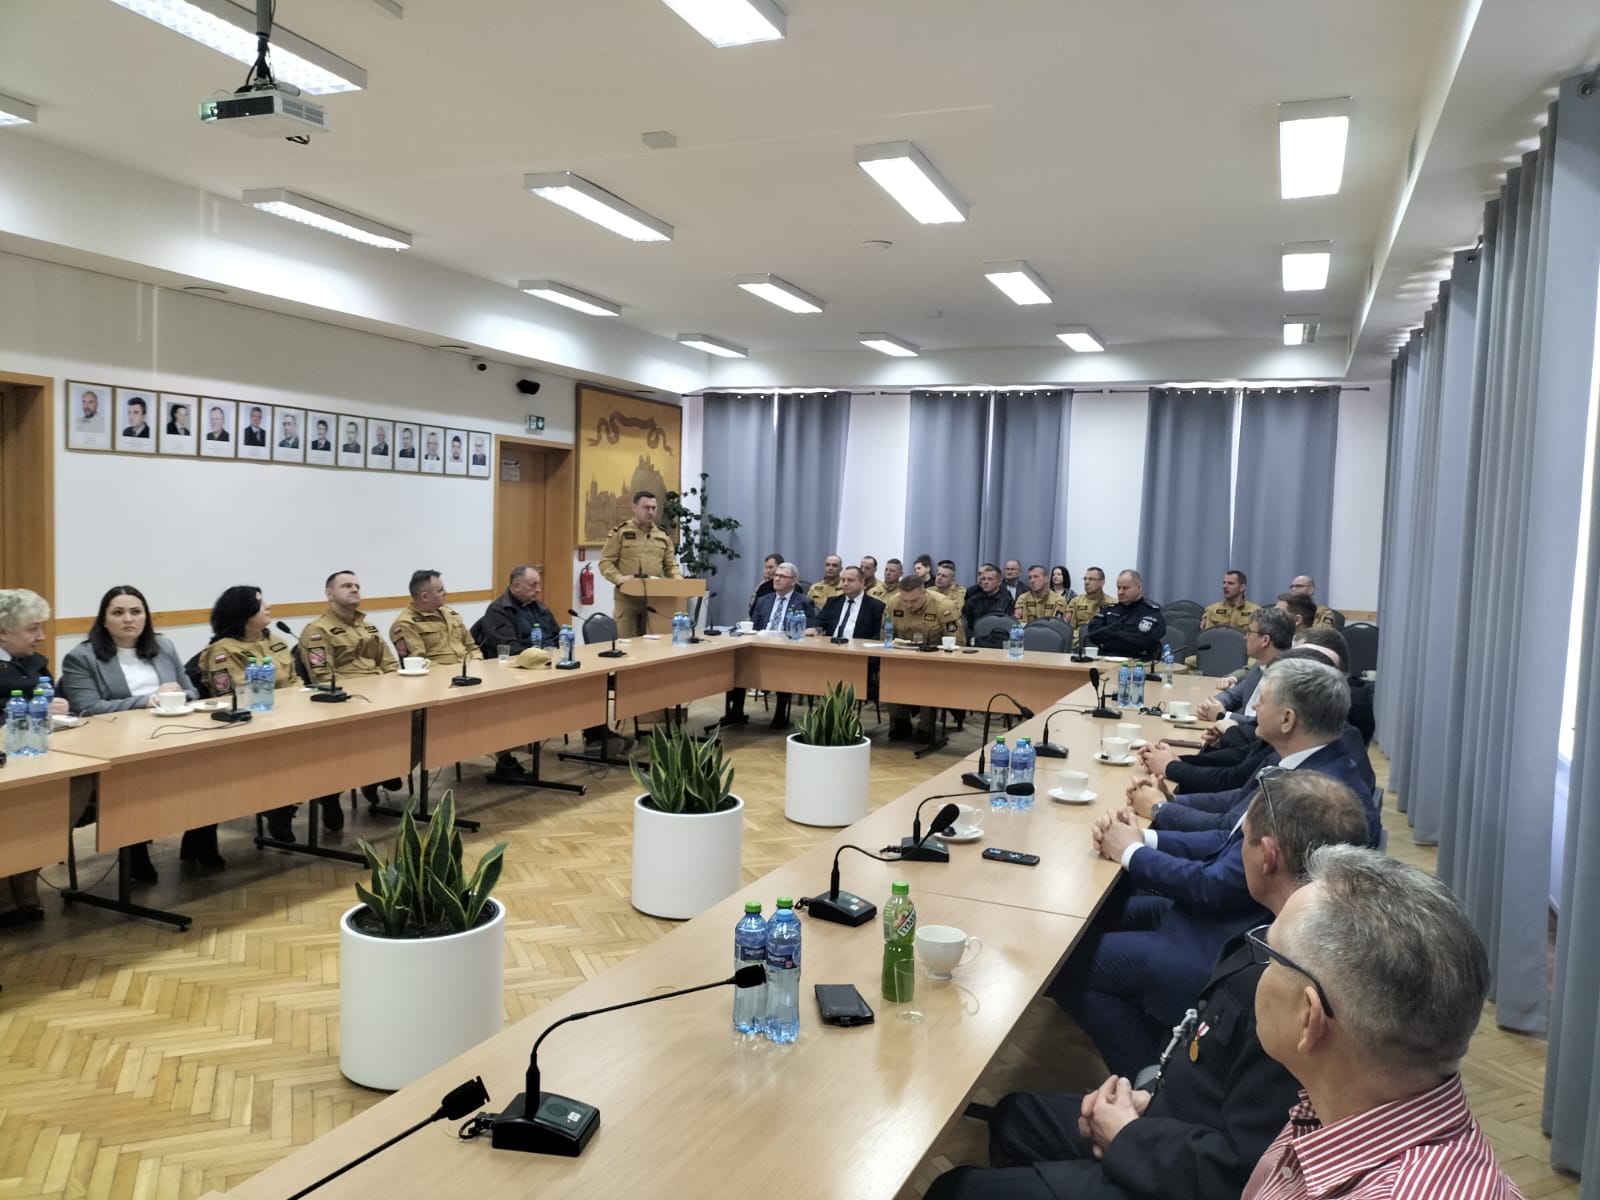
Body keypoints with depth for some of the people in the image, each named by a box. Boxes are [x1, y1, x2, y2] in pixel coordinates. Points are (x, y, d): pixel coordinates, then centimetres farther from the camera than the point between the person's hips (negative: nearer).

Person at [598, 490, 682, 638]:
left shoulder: (663, 535, 14)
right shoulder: (620, 532, 1)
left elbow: (671, 565, 16)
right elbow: (606, 562, -3)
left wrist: (679, 581, -3)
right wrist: (619, 579, -20)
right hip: (626, 598, -4)